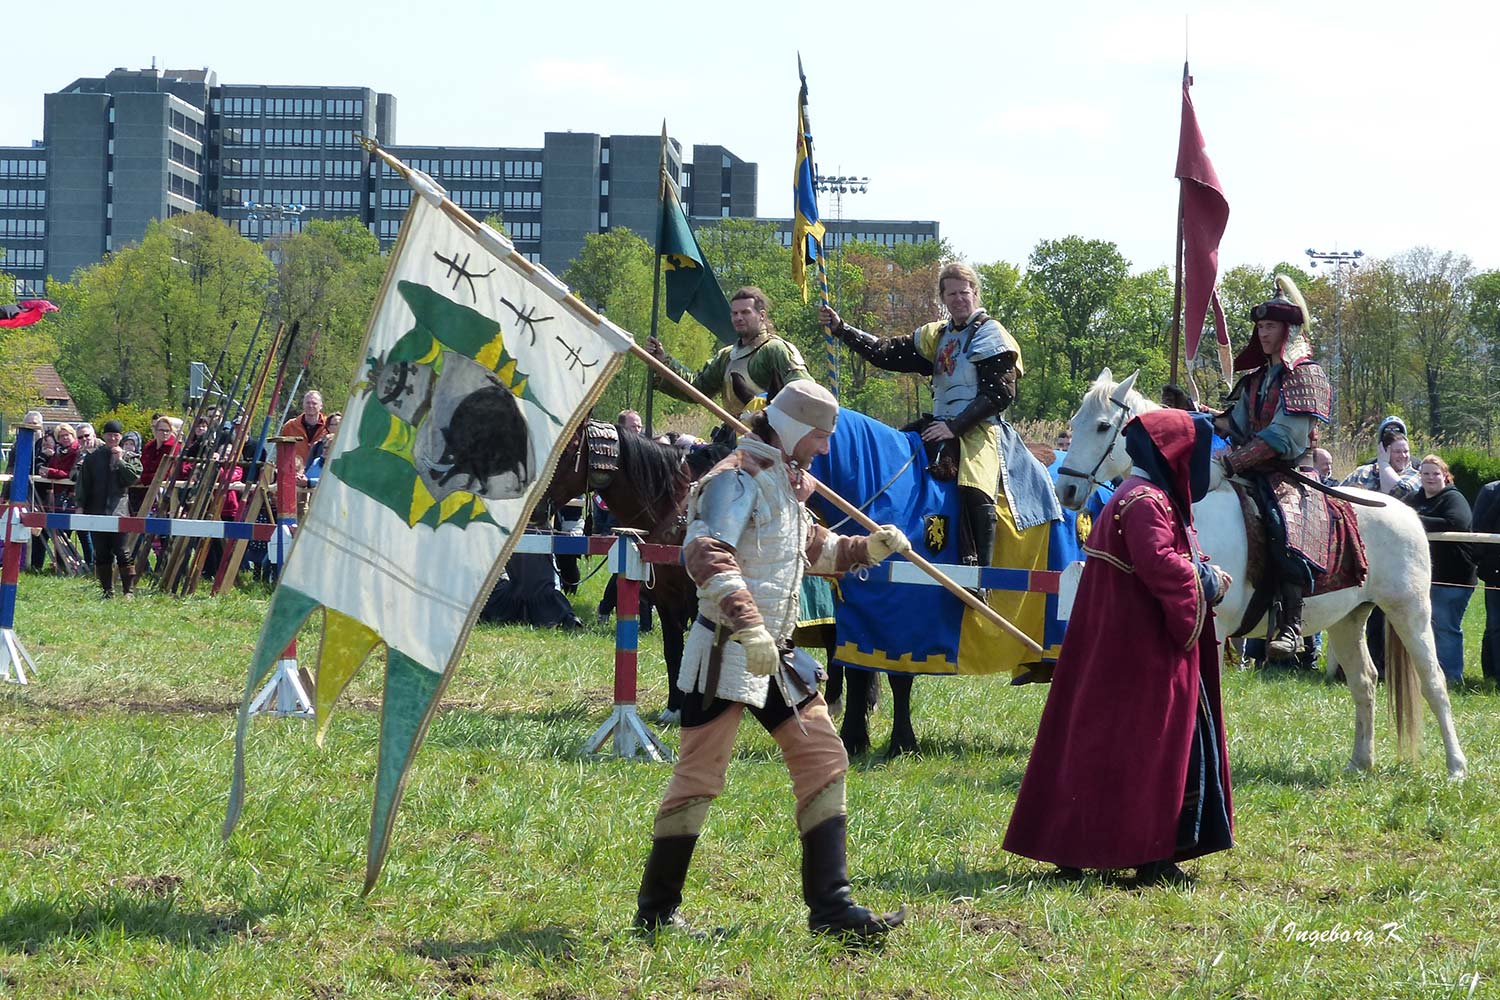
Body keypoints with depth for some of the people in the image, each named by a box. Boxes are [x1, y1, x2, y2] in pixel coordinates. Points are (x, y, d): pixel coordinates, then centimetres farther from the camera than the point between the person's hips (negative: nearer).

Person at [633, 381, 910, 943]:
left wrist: (868, 548, 16)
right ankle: (656, 912, 8)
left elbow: (812, 550, 32)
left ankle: (830, 906, 4)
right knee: (699, 779, -3)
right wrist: (749, 626, -39)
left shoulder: (785, 482, 16)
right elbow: (707, 555, -29)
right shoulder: (737, 479, -14)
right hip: (726, 652, -9)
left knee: (824, 760, 2)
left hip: (775, 655, 9)